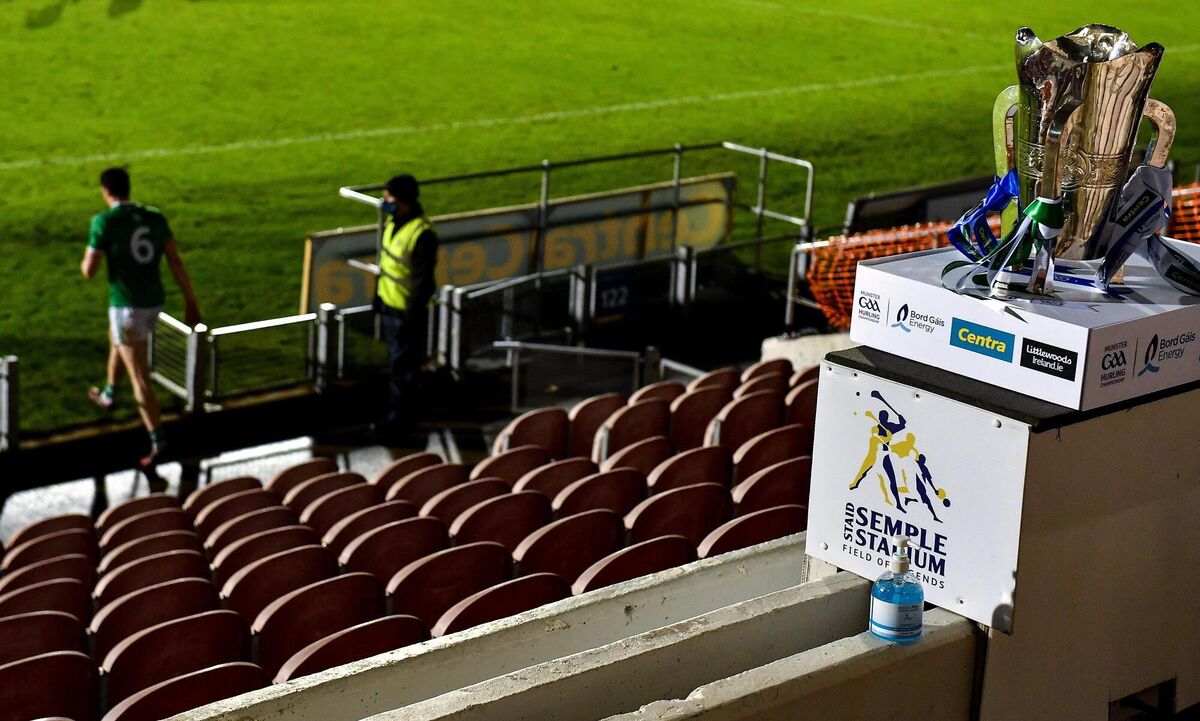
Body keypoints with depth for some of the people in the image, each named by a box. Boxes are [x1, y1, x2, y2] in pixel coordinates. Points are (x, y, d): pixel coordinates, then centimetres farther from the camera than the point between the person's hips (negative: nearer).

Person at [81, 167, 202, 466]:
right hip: (154, 301, 7)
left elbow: (89, 271, -10)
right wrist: (190, 301, 5)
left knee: (139, 376, -4)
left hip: (126, 305, -7)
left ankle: (157, 439, -9)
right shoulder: (154, 217, 3)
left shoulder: (104, 221, -13)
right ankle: (108, 395, 55)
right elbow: (176, 262, 1)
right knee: (115, 340, 35)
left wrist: (85, 260, 14)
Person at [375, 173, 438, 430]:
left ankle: (401, 413, 18)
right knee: (395, 358, 22)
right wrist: (378, 293, 19)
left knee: (403, 363, 4)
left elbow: (423, 281, -22)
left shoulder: (422, 234, -27)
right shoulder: (393, 220, 0)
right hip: (388, 303, 8)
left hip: (406, 310, -8)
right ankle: (399, 403, 39)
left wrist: (412, 317, -19)